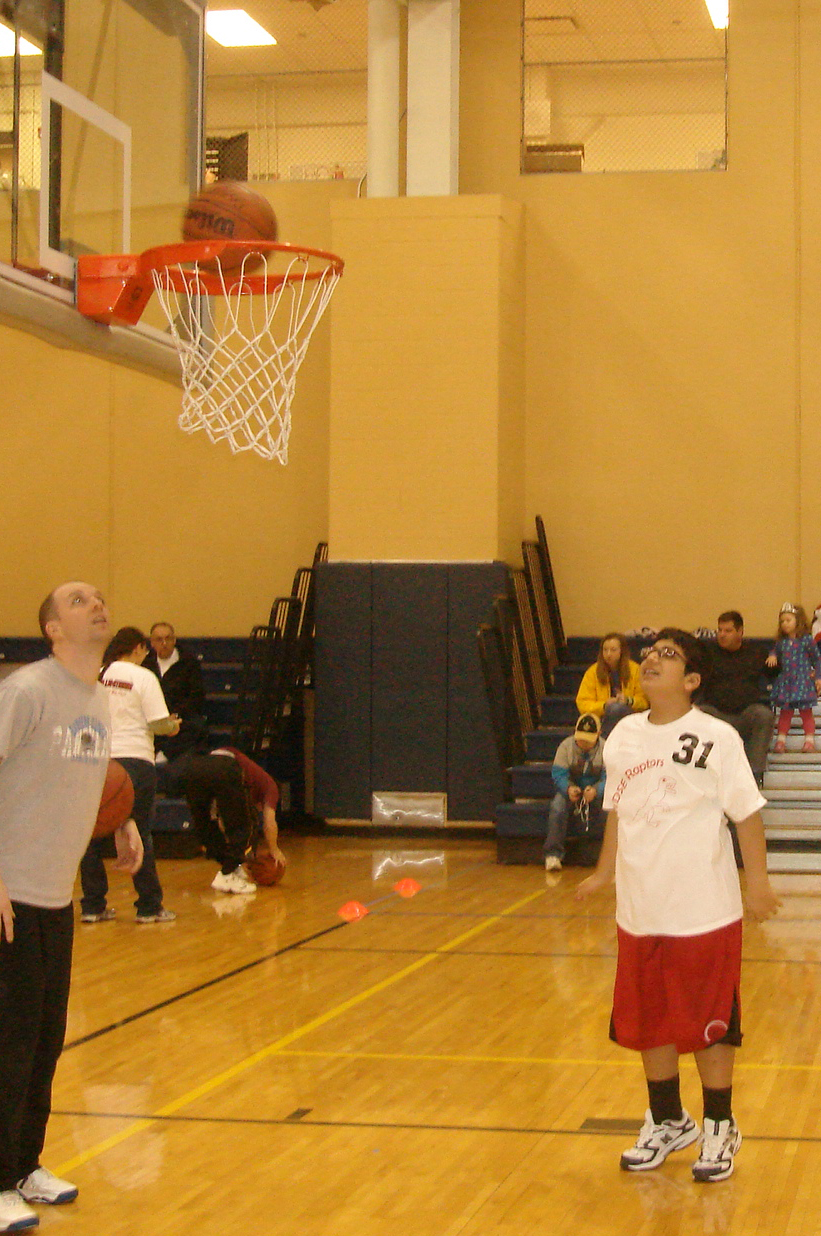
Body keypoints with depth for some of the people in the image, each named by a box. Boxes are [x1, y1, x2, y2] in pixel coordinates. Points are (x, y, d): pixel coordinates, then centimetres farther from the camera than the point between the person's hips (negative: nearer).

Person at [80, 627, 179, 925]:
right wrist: (173, 726, 12)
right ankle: (149, 907, 8)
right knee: (140, 835, 4)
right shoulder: (143, 677, -4)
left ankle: (92, 906, 11)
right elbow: (158, 723, -9)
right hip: (135, 758, -3)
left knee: (93, 835, 9)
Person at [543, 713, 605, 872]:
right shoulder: (566, 746, -6)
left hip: (596, 792, 0)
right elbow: (558, 774, -12)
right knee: (557, 807, -31)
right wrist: (568, 789, -35)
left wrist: (595, 791, -38)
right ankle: (553, 854, -28)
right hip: (570, 790, 0)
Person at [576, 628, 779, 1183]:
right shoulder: (624, 736, 6)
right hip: (640, 911, 5)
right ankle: (667, 1122, 32)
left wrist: (758, 880, -13)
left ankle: (719, 1128, 21)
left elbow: (747, 811, -9)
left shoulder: (717, 738, -11)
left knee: (710, 1023, 5)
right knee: (649, 1022, 14)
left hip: (705, 913, -5)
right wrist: (605, 873, 19)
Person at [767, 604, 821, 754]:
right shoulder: (781, 642, 6)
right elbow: (775, 652, 21)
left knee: (806, 712, 3)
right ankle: (781, 741, 14)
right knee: (784, 712, 8)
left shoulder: (807, 640, -6)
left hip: (803, 681, -4)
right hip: (785, 682, 4)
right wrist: (772, 656, -3)